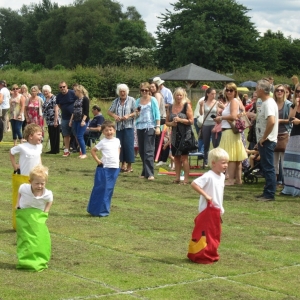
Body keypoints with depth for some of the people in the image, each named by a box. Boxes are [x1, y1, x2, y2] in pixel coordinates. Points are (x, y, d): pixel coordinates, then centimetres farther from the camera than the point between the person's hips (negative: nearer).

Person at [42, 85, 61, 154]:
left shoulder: (53, 98, -12)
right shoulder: (46, 99, 13)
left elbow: (56, 110, -16)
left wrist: (56, 121, -19)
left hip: (54, 121, -9)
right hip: (49, 121, 9)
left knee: (55, 135, -2)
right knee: (51, 135, 11)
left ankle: (55, 150, 3)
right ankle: (53, 149, 17)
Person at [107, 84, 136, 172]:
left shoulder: (131, 100, -1)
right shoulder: (116, 101, 12)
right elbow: (109, 112, 15)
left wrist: (128, 116, -19)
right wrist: (115, 116, -4)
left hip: (128, 126, -4)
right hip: (119, 126, 4)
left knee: (128, 145, -6)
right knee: (120, 145, 7)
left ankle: (129, 166, 2)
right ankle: (123, 164, 19)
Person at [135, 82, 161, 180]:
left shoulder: (153, 100, 1)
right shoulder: (138, 101, 13)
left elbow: (157, 114, -1)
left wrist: (158, 127, -9)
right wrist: (137, 113, -4)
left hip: (150, 127, -5)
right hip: (140, 127, 5)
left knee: (148, 151, -11)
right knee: (141, 151, 7)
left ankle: (150, 174, -11)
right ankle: (145, 172, 16)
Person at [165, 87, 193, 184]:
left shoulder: (187, 106, -3)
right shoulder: (170, 108, 11)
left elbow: (191, 121, -9)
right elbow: (167, 122, 15)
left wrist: (180, 120, -15)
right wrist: (171, 123, -6)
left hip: (185, 134, -5)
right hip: (175, 135, 5)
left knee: (184, 157, -8)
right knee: (176, 157, 8)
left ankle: (186, 179, -7)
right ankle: (177, 178, 15)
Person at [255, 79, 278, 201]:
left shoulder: (269, 103, -17)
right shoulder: (265, 103, 14)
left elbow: (271, 121, -32)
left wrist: (264, 137, -23)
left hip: (267, 141, -10)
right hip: (264, 141, 10)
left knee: (268, 168, -6)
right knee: (266, 168, 15)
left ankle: (270, 194, -3)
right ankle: (267, 192, 22)